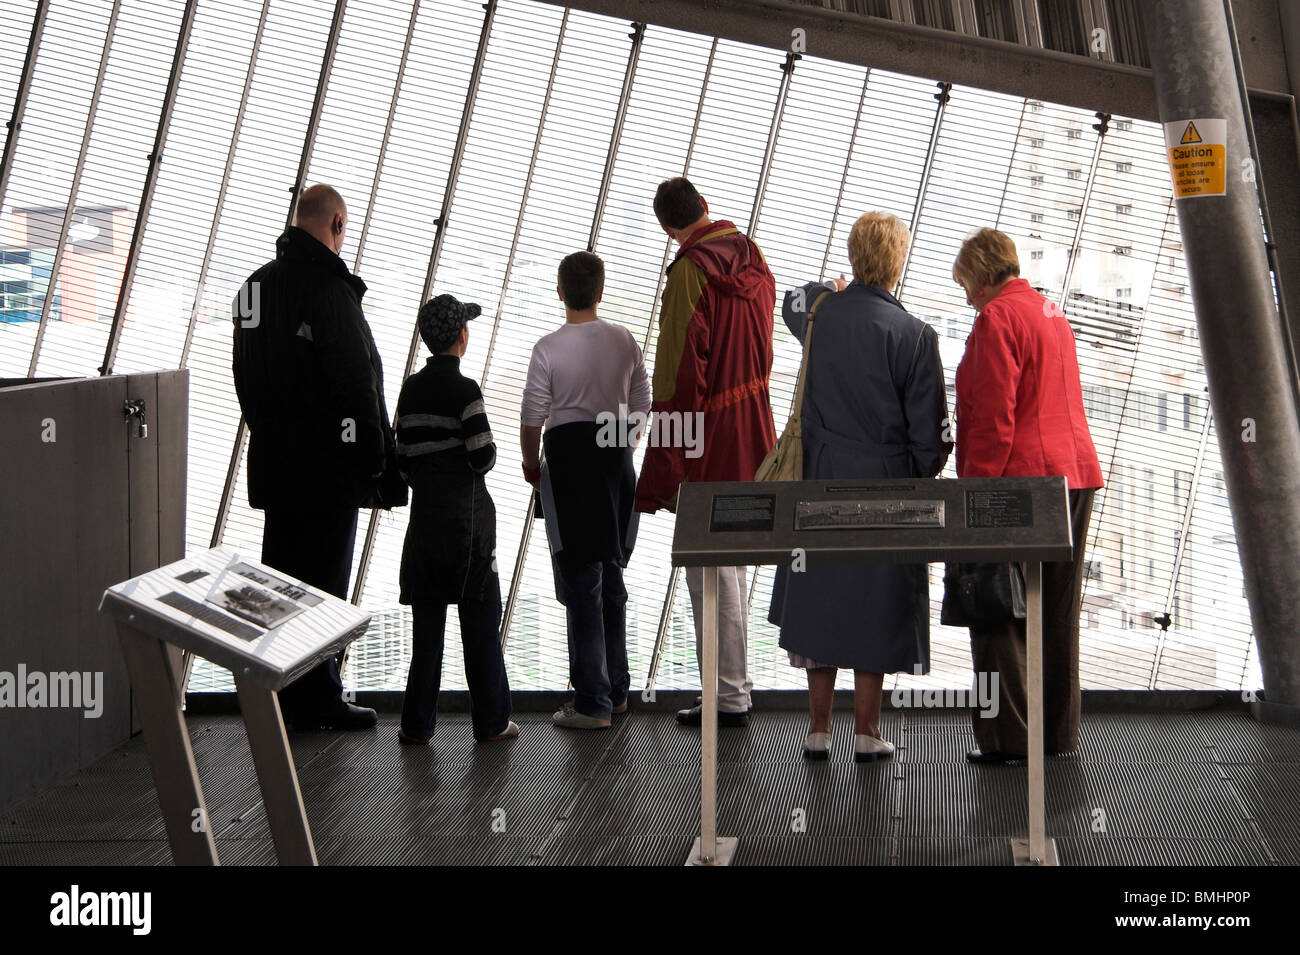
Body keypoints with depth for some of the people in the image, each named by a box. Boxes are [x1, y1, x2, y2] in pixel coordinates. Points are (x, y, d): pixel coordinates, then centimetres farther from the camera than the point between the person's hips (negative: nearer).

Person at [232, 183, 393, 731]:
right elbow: (355, 379, -19)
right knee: (323, 582, -1)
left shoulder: (255, 285, 10)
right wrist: (377, 453, -10)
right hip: (327, 464, -8)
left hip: (273, 460, 8)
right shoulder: (329, 288, -17)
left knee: (279, 578, 14)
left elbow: (245, 375, 16)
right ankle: (317, 700, 5)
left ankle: (280, 692, 21)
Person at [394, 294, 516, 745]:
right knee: (480, 618, 4)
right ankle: (490, 720, 9)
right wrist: (489, 450, 5)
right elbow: (483, 457, -16)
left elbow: (403, 458, 7)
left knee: (427, 620, 9)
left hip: (424, 508, 5)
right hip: (466, 511, -5)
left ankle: (418, 722, 10)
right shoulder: (464, 390, -13)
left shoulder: (411, 390, 5)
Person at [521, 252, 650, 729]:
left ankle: (592, 702, -1)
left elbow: (532, 420, -10)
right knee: (611, 576, 16)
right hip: (616, 458, 5)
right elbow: (641, 406, 8)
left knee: (581, 583, -1)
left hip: (568, 458, -4)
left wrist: (532, 465, 7)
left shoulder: (549, 348, -12)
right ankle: (616, 690, 24)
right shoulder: (624, 341, 1)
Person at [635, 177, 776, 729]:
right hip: (751, 434, 8)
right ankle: (733, 687, 26)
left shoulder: (690, 272, -17)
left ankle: (729, 698, 3)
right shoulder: (752, 259, 7)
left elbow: (679, 370, -19)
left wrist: (666, 464, -15)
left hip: (708, 444, -8)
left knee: (709, 567, -1)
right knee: (729, 564, 18)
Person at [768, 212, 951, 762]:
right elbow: (925, 430, -9)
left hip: (822, 482, 3)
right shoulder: (914, 335, -14)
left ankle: (819, 731, 16)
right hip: (886, 485, -3)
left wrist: (833, 291, 41)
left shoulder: (819, 312, -4)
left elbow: (792, 304, 24)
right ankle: (867, 733, 14)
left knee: (819, 600, 12)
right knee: (875, 608, 7)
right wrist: (927, 468, 10)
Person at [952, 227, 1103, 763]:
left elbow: (992, 419, -16)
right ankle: (1058, 733, 16)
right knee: (1056, 615, 12)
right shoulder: (1051, 313, 17)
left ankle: (1009, 736, -3)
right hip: (1075, 475, 9)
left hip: (1020, 480, -9)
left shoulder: (997, 319, -11)